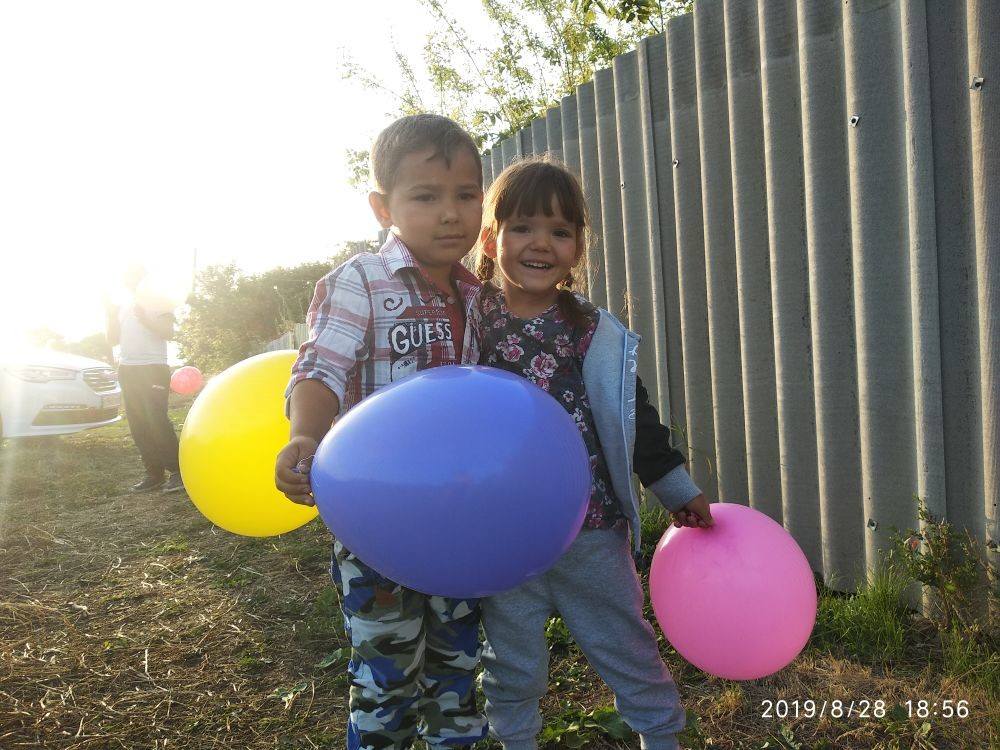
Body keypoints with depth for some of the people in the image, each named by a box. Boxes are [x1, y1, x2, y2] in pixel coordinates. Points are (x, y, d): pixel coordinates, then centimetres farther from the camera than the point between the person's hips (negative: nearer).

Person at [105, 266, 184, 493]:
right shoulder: (122, 307, 21)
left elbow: (169, 332, -8)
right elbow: (113, 340, 17)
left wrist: (144, 318, -18)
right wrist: (111, 316, 3)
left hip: (153, 368, -6)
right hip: (127, 370, 6)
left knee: (157, 422, -15)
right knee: (138, 425, 2)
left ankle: (177, 471, -11)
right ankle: (154, 473, 6)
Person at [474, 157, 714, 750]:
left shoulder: (597, 334, -1)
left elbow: (636, 418, 8)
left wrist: (680, 490, 12)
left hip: (591, 528, 2)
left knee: (627, 644, 17)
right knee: (512, 657, 17)